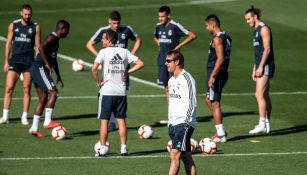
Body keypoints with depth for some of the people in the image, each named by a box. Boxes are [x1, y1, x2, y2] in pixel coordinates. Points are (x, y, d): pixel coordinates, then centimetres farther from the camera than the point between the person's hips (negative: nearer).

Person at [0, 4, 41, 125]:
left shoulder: (35, 27, 3)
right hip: (15, 60, 0)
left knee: (27, 89, 1)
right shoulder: (13, 25, 5)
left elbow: (37, 46, 5)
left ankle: (24, 117, 7)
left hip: (29, 61, 0)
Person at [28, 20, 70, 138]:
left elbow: (54, 59, 31)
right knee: (53, 92, -14)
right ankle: (47, 121, -16)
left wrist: (58, 76, 32)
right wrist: (47, 64, -26)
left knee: (43, 99, 10)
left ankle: (34, 128, 11)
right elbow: (41, 48, -29)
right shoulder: (52, 37, -11)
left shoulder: (56, 40, 20)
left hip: (37, 70, 10)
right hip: (39, 69, -10)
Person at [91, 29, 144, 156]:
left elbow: (94, 68, -21)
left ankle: (103, 149, 2)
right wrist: (127, 72, 7)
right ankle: (123, 148, 9)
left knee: (104, 120, 3)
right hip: (121, 91, 4)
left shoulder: (104, 52, -8)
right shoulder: (124, 52, 5)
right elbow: (140, 63, 5)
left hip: (107, 91, -4)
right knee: (121, 119, 10)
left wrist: (98, 82, -7)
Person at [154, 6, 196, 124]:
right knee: (167, 88, 9)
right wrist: (159, 45, 11)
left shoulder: (175, 26, -12)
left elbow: (192, 36, -12)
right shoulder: (158, 27, 7)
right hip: (162, 60, 6)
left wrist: (179, 46, -13)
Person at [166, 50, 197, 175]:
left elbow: (191, 104, -14)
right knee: (186, 157, 9)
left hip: (184, 123, -9)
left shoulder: (186, 79, -11)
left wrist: (185, 122, -18)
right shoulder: (171, 80, 16)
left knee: (174, 154, -16)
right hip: (173, 123, 9)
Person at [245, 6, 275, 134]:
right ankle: (267, 125, 13)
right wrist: (254, 69, 22)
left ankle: (262, 125, -19)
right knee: (265, 96, 10)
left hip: (266, 66, -10)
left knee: (259, 95, -15)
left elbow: (267, 49, -17)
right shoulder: (256, 31, 19)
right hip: (261, 66, 10)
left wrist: (260, 67, -21)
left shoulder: (264, 29, -10)